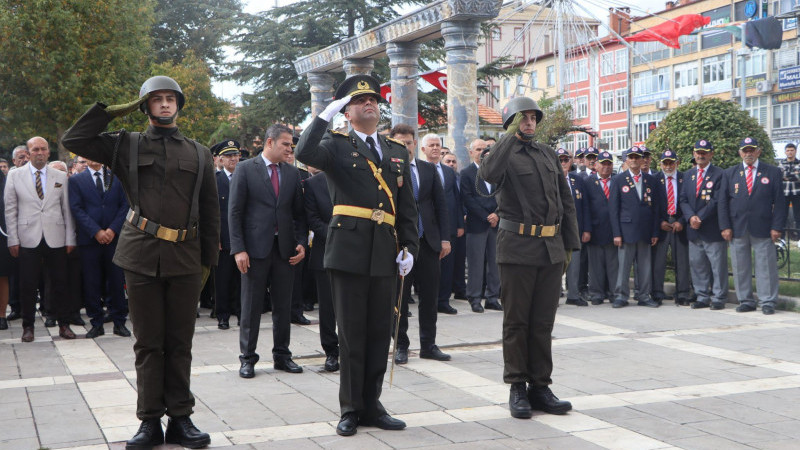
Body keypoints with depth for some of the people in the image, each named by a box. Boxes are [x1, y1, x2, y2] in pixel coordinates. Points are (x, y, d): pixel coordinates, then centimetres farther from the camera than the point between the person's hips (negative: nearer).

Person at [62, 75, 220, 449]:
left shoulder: (199, 155, 12)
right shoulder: (126, 146, 9)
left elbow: (210, 211, 12)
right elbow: (73, 140, 2)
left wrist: (208, 261, 7)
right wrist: (114, 110, 3)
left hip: (185, 259, 1)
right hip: (142, 257, -1)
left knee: (180, 343, 6)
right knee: (148, 342, 4)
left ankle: (180, 418, 13)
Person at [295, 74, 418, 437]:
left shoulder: (398, 153, 17)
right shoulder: (336, 145, 4)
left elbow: (407, 207, 15)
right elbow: (304, 153, -19)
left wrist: (409, 247, 5)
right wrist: (327, 113, -15)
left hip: (386, 255, 4)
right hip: (349, 251, -4)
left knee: (379, 332, 9)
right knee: (351, 334, 2)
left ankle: (371, 406, 19)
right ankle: (350, 409, 11)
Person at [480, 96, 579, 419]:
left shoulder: (548, 154, 15)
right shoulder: (504, 153, -1)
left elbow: (566, 201, 17)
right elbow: (488, 174, -27)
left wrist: (570, 244, 11)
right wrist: (511, 135, -23)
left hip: (551, 248, 5)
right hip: (518, 247, -5)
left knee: (543, 321, 8)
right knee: (516, 321, 2)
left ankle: (540, 386, 15)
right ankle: (517, 389, 9)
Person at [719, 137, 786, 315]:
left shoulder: (773, 172, 6)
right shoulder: (730, 173, 11)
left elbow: (779, 202, 2)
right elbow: (723, 202, 8)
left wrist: (777, 227, -6)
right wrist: (725, 226, -2)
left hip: (763, 229, -2)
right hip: (737, 228, 2)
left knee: (766, 266, -1)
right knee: (740, 267, 4)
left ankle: (768, 302, 7)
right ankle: (745, 301, 13)